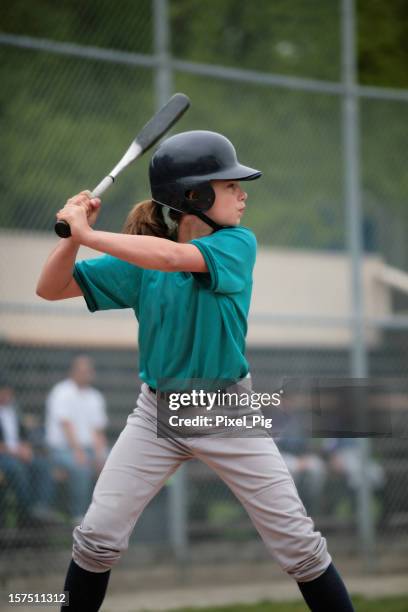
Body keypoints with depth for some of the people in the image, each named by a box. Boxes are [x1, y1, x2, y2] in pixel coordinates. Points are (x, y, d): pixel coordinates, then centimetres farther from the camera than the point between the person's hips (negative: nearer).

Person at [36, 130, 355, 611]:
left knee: (299, 543, -2)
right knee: (98, 536, -2)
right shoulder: (139, 259, -5)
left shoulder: (237, 244, -13)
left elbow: (171, 257, -32)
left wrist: (88, 235, -33)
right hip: (157, 413, 2)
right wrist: (75, 234, -23)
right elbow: (50, 288, -6)